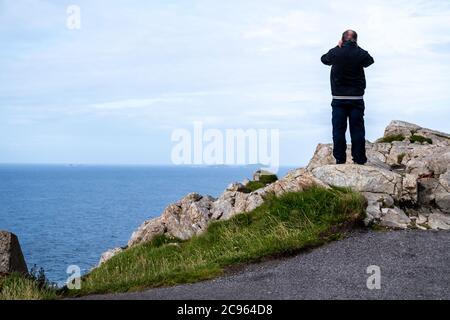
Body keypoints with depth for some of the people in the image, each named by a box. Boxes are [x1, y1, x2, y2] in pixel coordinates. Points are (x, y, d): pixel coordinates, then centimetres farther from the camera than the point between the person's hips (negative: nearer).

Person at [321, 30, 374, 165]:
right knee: (357, 130, 4)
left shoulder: (335, 53, -5)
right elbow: (370, 60, 18)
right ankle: (359, 159, 5)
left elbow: (324, 59, 17)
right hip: (356, 99, 0)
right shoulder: (361, 53, -5)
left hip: (338, 99, 0)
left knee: (338, 130, 4)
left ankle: (340, 159, 3)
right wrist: (357, 47, 19)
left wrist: (338, 47, 21)